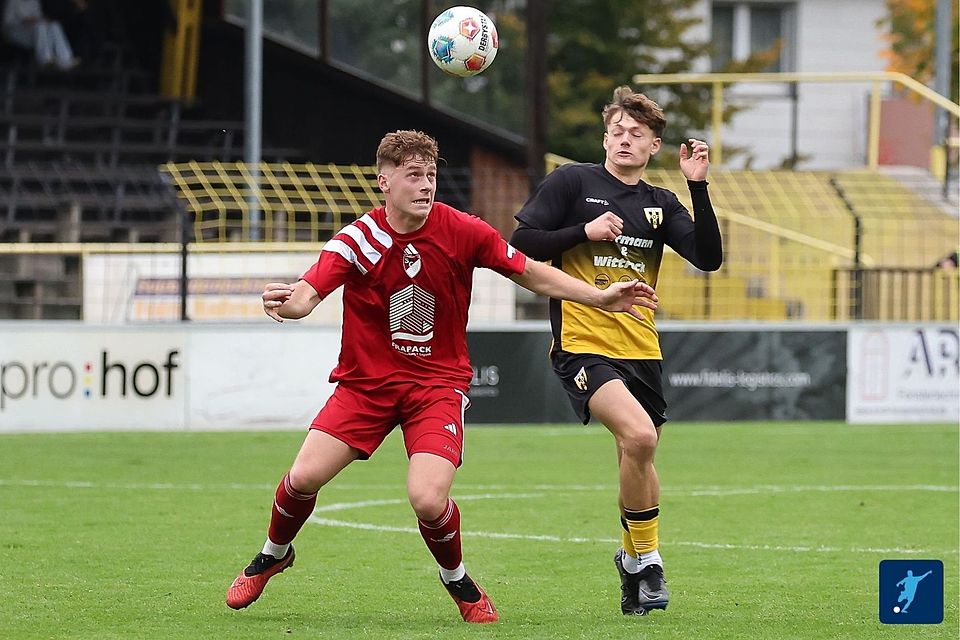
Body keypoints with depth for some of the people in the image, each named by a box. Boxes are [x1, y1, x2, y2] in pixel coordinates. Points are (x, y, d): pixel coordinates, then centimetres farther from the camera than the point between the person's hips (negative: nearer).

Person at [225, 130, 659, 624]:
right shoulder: (357, 241, -13)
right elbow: (306, 295, -24)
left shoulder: (463, 232, -10)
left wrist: (601, 298, -3)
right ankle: (273, 556, 22)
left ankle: (458, 582, 12)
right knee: (305, 476, -12)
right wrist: (284, 303, -49)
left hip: (438, 383, -1)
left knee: (428, 500, -21)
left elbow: (529, 273, 3)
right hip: (366, 380, 1)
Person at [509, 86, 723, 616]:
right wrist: (585, 232, -13)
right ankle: (646, 559, -10)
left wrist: (698, 187, -7)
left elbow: (708, 257, 0)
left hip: (641, 351, 5)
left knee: (638, 461, 10)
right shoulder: (572, 182, 1)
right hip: (581, 346, -5)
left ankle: (633, 566, 34)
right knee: (638, 433, -25)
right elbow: (522, 243, -2)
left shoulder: (659, 204, 12)